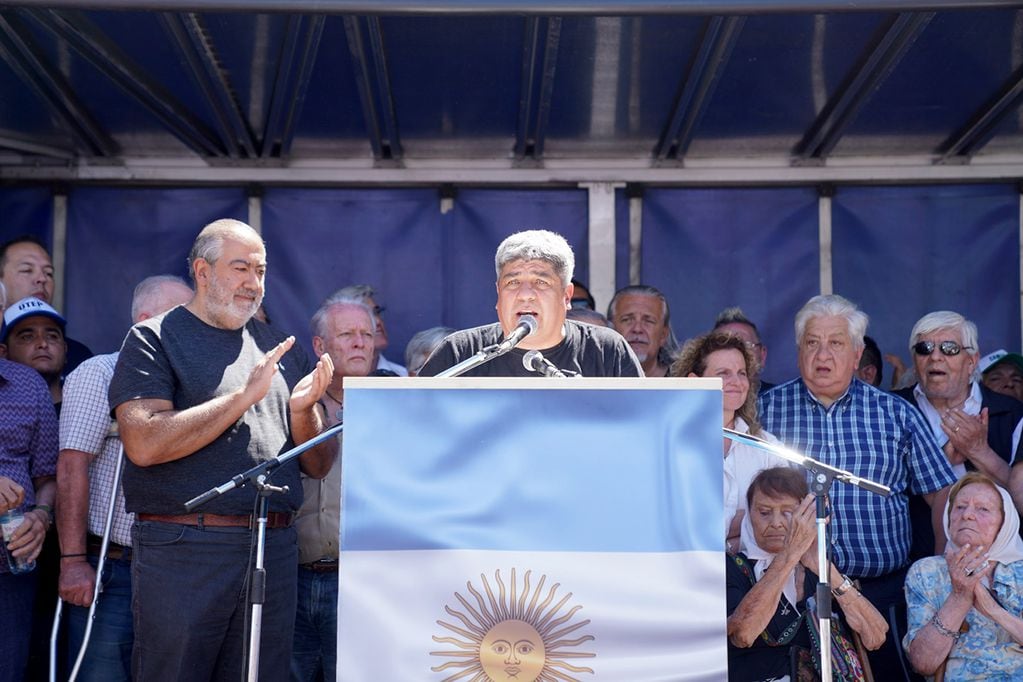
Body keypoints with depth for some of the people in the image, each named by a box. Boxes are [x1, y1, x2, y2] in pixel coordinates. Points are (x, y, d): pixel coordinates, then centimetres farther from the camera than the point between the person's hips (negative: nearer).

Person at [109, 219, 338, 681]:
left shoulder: (281, 350, 16)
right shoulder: (153, 339, 1)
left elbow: (319, 466, 16)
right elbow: (145, 444, -15)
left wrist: (302, 411, -5)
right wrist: (245, 396, -15)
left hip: (275, 551, 5)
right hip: (182, 548, -5)